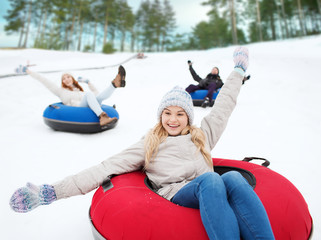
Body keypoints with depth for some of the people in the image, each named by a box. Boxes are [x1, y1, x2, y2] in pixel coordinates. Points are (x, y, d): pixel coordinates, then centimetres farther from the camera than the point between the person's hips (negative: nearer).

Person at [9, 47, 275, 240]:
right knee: (211, 179, -35)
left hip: (209, 193, 3)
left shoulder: (202, 135, 25)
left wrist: (239, 70, 45)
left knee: (233, 177, -31)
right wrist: (52, 191, -2)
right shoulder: (149, 144, 16)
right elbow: (106, 168, 7)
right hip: (175, 194, -3)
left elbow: (223, 106, 35)